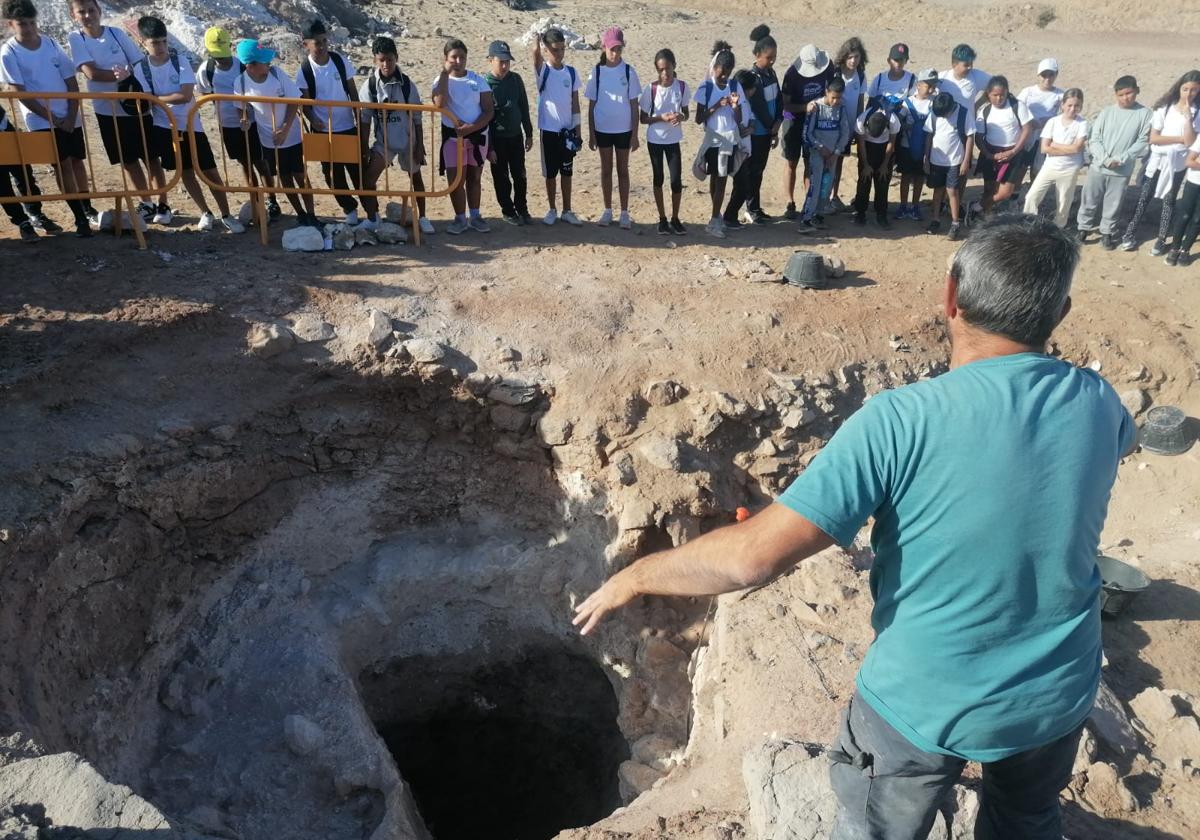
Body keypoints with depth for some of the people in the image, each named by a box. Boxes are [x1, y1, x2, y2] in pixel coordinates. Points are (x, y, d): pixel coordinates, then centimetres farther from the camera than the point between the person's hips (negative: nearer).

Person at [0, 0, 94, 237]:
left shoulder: (51, 44, 3)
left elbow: (72, 83, 4)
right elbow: (19, 93, -9)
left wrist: (71, 116, -5)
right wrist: (51, 118, -13)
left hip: (70, 117, 3)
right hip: (41, 120, -3)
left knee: (77, 161, 10)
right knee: (62, 164, -9)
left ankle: (86, 208, 27)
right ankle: (80, 218, -8)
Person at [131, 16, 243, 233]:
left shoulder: (180, 63, -8)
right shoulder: (140, 69, -3)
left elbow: (185, 96, -19)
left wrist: (155, 98, -17)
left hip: (191, 125, -1)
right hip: (164, 128, 1)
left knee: (210, 171, -1)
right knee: (185, 173, 8)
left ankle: (226, 216, 7)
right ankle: (206, 213, 21)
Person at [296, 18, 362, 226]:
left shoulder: (341, 60, -6)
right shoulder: (304, 70, -10)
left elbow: (353, 92, 2)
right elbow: (305, 103, -5)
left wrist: (360, 122, 1)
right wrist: (313, 121, -25)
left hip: (348, 127, 1)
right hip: (323, 131, -1)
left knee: (359, 170, 5)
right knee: (333, 174, 8)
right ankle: (349, 208, 25)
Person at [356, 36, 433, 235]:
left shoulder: (407, 85, -12)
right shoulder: (369, 85, -10)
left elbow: (417, 118, -6)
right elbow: (365, 119, -5)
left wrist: (420, 146, -6)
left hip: (408, 141, 0)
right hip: (383, 141, 1)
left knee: (416, 177, 14)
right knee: (367, 179, -9)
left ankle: (422, 218, 30)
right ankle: (372, 218, 8)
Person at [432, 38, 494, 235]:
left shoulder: (478, 79, 0)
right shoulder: (441, 80, -2)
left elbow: (489, 110, -4)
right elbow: (439, 104, -23)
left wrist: (472, 127, -18)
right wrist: (444, 73, -20)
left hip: (477, 134, 1)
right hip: (453, 136, -1)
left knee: (475, 177, 10)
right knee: (456, 178, -2)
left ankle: (475, 216, 21)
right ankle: (460, 218, 10)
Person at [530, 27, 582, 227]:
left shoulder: (571, 72, 4)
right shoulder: (543, 70, -5)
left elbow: (575, 103, 6)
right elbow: (536, 52, -27)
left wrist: (577, 131, 3)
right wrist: (539, 36, -8)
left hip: (567, 129, 3)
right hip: (548, 129, -2)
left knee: (567, 172, 9)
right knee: (550, 172, 6)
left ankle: (567, 211, 18)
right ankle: (552, 210, 18)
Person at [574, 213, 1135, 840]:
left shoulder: (902, 421, -29)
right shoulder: (1096, 403, -11)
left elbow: (754, 555, -32)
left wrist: (633, 577, -16)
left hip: (923, 705, -4)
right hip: (1059, 694, 5)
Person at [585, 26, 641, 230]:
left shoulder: (629, 72, -4)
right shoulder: (597, 72, -2)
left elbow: (634, 104, -2)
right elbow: (591, 104, 2)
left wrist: (635, 133, -4)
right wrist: (591, 133, -1)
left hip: (624, 129, -1)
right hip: (602, 128, 1)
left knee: (623, 170, 7)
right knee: (606, 169, 10)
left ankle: (624, 213, 14)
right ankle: (607, 211, 21)